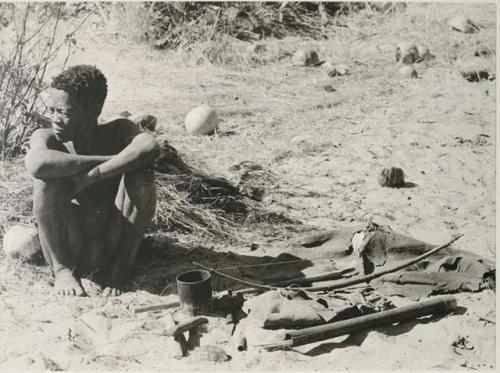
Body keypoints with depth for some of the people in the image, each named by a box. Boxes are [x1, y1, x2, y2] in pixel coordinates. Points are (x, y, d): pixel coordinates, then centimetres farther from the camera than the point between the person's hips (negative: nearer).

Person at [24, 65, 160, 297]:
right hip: (68, 245, 0)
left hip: (115, 239, 0)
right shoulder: (47, 137, -10)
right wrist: (107, 160, -29)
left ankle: (122, 264, -7)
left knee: (141, 173, -22)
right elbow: (36, 164, -36)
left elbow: (150, 147, -33)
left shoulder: (117, 133, -9)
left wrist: (92, 176, -34)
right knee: (48, 179, -25)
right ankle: (62, 268, -9)